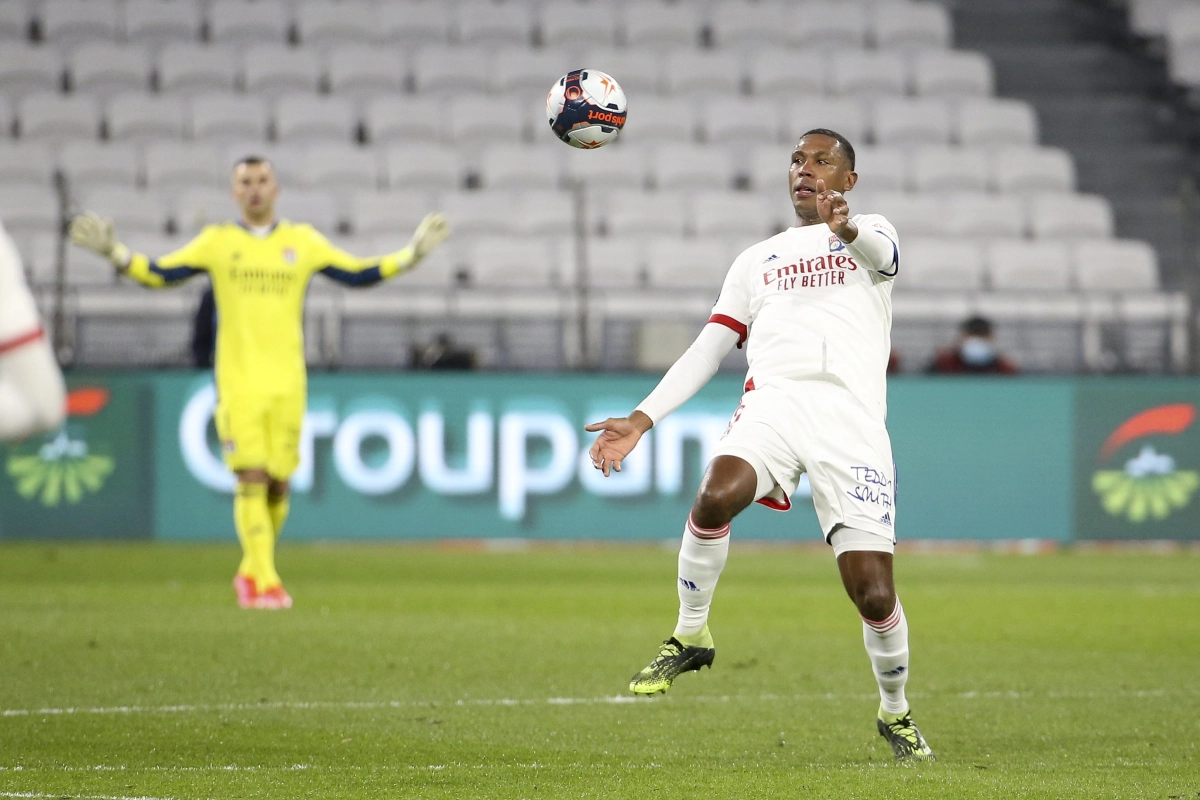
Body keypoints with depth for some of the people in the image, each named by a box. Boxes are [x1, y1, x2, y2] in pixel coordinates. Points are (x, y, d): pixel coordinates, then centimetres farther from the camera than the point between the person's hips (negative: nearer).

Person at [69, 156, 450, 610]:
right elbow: (159, 274, 8)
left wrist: (410, 257, 6)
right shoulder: (217, 243, 6)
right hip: (238, 381, -2)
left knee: (277, 484, 2)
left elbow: (359, 275, 14)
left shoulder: (303, 242, 10)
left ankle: (251, 573, 22)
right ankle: (264, 582, -12)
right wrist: (115, 252, -4)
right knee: (251, 480, -12)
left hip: (288, 384, 2)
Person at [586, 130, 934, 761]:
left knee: (873, 593, -10)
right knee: (716, 496, -33)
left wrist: (848, 230, -34)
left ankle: (895, 713, 17)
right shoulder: (757, 259, 27)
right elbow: (707, 351, 25)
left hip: (852, 418, -2)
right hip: (774, 400, 2)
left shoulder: (871, 232, 18)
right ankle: (690, 637, -11)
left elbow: (884, 255, -9)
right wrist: (641, 420, 12)